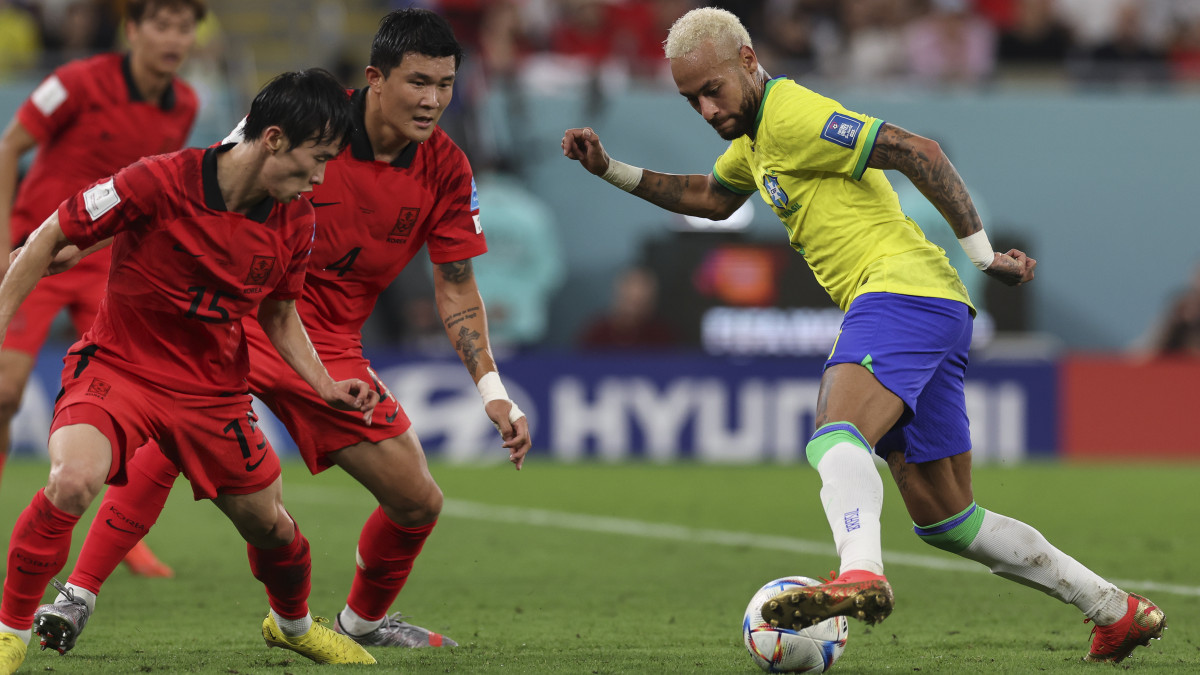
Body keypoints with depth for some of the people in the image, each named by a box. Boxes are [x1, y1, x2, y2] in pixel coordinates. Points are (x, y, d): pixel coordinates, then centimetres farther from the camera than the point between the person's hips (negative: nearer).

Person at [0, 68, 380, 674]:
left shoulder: (295, 222, -5)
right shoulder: (158, 183, -23)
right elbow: (50, 237, -11)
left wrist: (325, 386, 0)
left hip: (213, 388, 5)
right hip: (118, 367, -5)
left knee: (269, 525, 12)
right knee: (72, 481, -32)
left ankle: (292, 623, 47)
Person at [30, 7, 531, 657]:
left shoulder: (446, 170, -2)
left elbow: (456, 292, 6)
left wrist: (493, 392, -2)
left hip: (329, 344, 4)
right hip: (240, 311, -4)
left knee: (418, 503, 1)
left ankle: (364, 618, 32)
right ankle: (76, 597, -28)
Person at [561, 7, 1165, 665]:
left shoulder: (792, 115, -9)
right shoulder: (754, 135, 22)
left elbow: (916, 152, -14)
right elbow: (711, 197, 41)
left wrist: (981, 253, -13)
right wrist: (612, 170, 31)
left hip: (901, 289, -10)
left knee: (836, 436, -34)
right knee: (944, 518, 11)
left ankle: (860, 574, -61)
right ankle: (1118, 610, 17)